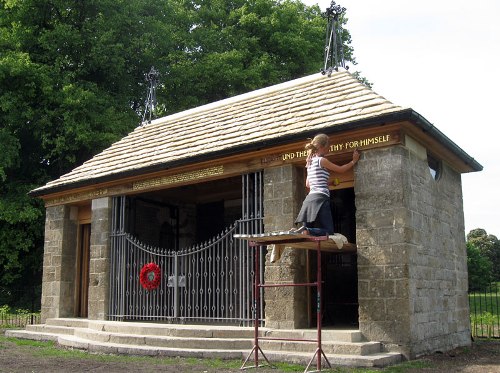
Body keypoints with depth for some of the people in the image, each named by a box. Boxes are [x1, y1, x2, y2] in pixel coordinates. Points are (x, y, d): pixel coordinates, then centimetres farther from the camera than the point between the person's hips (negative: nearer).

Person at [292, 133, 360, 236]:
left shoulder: (310, 162, 18)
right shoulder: (322, 160, -4)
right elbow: (341, 169, 6)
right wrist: (354, 161, 21)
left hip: (309, 199, 8)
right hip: (320, 199, -8)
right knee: (329, 232, -9)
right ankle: (305, 231, -29)